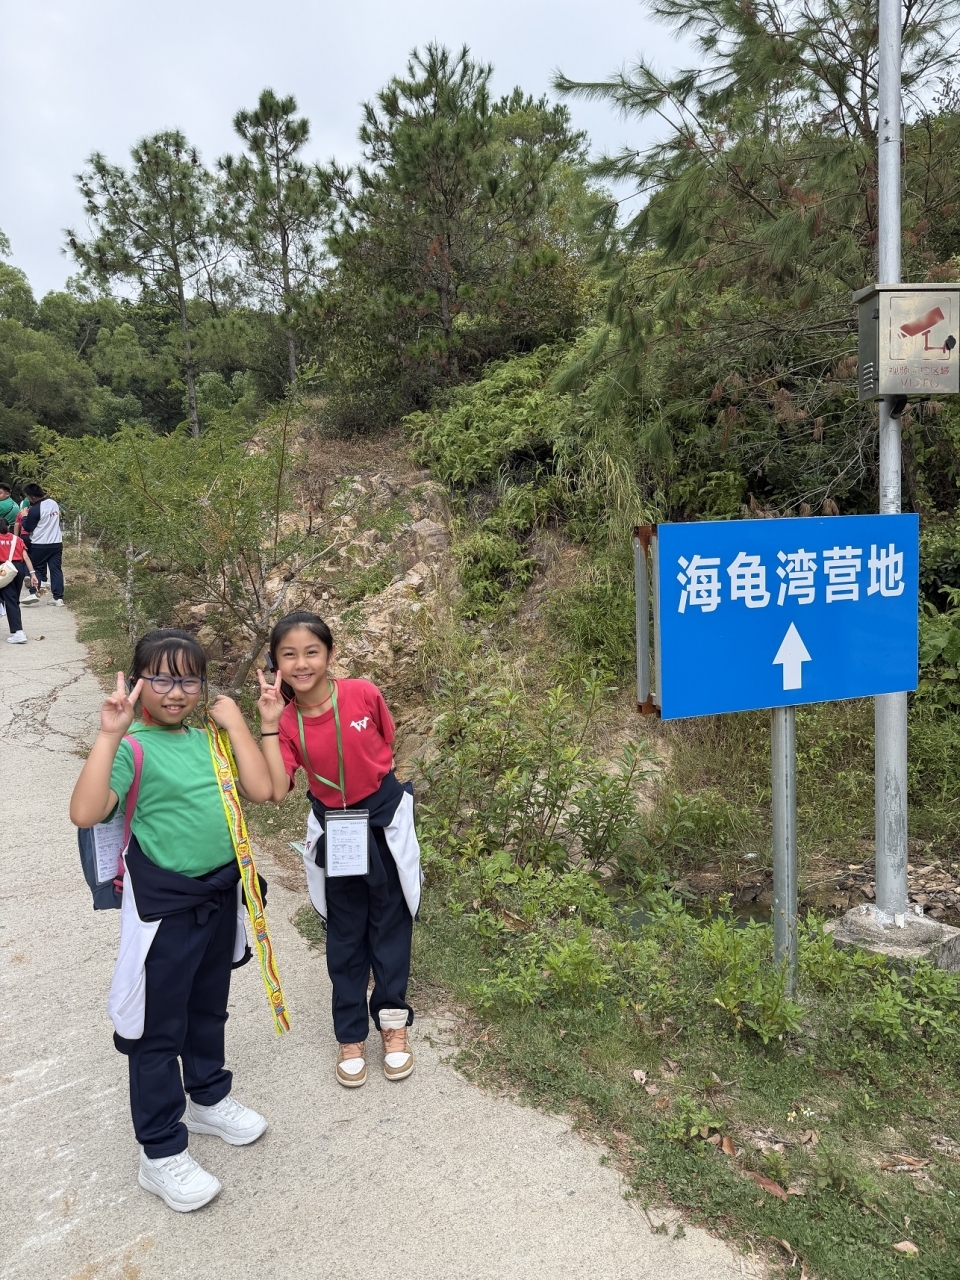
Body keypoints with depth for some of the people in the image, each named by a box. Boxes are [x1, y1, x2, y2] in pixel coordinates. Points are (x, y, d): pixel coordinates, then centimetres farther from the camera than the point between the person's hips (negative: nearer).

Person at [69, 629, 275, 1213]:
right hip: (163, 907, -5)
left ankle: (209, 1098, 46)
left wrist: (236, 722, -11)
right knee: (158, 1030, 9)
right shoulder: (133, 748, -15)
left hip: (221, 895, 5)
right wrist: (109, 735, -35)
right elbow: (86, 813, -30)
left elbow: (261, 789, -10)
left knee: (208, 1009, 24)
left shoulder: (211, 740, 0)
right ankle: (161, 1153, 25)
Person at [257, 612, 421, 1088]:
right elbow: (276, 791, -26)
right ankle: (350, 1034, 32)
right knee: (345, 933, 16)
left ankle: (392, 1020, 34)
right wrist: (268, 724, -28)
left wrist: (380, 791, 2)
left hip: (384, 820, -1)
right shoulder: (286, 721, -14)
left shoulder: (363, 694, -18)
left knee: (390, 923, 14)